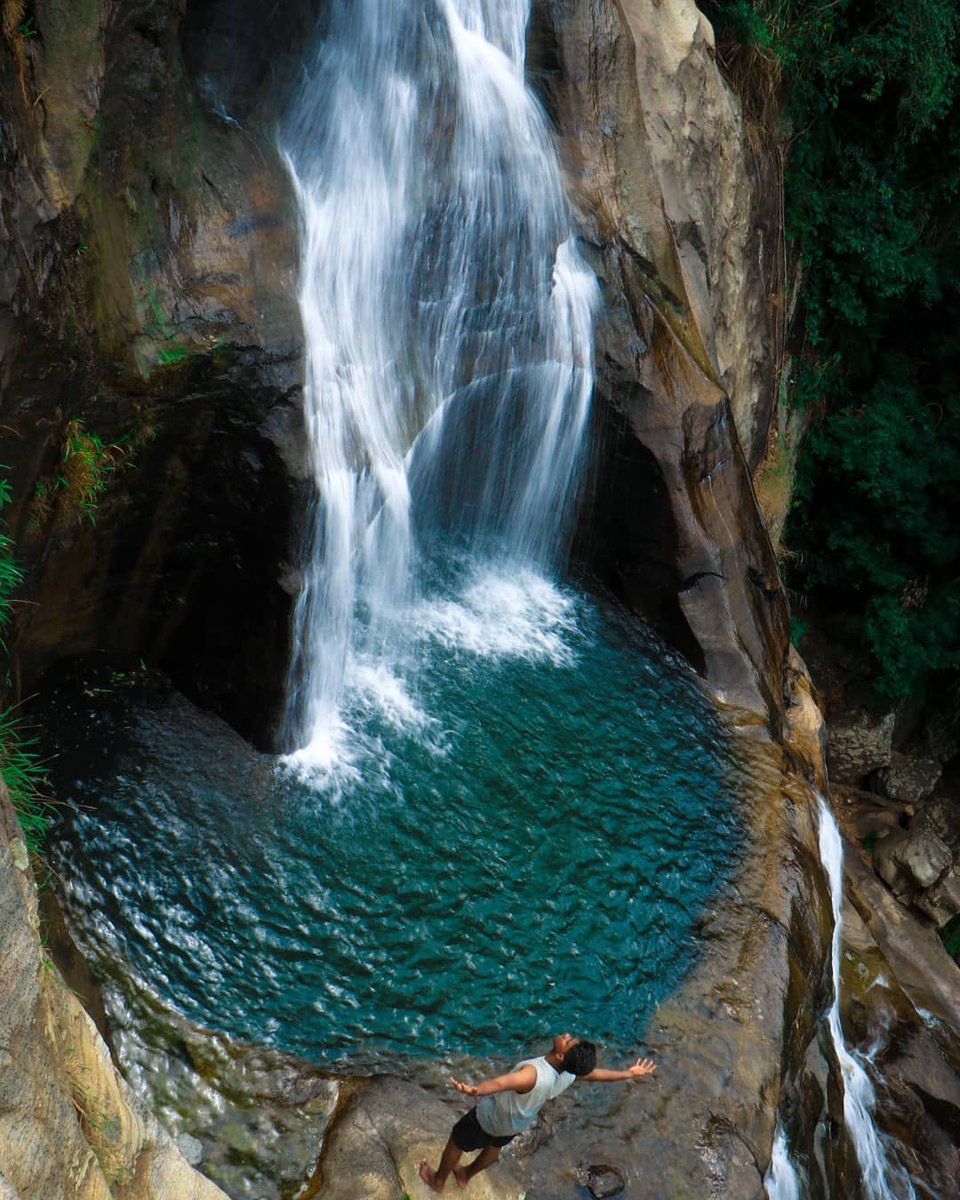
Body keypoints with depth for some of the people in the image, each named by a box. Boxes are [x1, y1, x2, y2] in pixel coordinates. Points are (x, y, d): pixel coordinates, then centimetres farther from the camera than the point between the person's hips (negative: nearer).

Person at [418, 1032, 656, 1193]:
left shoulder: (534, 1073, -46)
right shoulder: (570, 1073, -25)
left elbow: (502, 1082, -65)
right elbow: (596, 1073, -7)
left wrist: (475, 1089, -83)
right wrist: (629, 1073, 10)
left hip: (490, 1117, -6)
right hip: (517, 1124, 6)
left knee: (455, 1143, 22)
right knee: (494, 1147, 35)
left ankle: (438, 1180, 46)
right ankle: (465, 1176, 59)